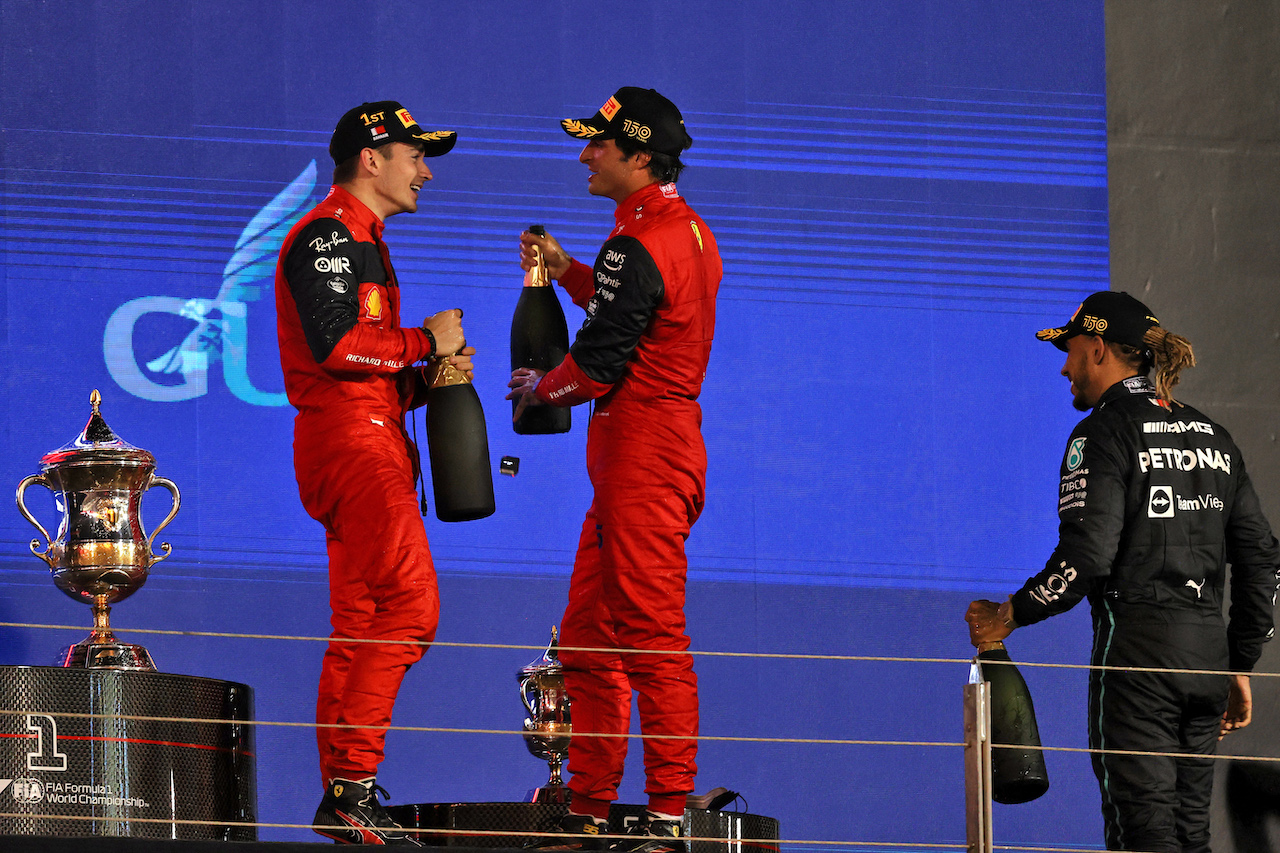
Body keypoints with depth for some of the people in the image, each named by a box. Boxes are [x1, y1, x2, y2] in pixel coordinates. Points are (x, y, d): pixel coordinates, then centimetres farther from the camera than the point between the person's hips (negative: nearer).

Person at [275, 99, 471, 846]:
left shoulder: (358, 243, 27)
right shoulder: (330, 233, -6)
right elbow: (333, 344, -20)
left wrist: (428, 378, 11)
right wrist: (426, 343, -10)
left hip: (369, 445, 11)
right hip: (350, 442, -11)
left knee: (362, 625, 8)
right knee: (408, 604, -18)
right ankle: (351, 782, -21)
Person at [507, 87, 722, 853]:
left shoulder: (639, 246, -17)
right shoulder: (690, 231, 15)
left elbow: (597, 366, -17)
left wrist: (537, 389, 2)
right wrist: (567, 271, 19)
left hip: (642, 450, -11)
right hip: (670, 435, 11)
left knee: (652, 632, -10)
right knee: (588, 637, 13)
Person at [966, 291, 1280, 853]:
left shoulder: (1105, 432, -6)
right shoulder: (1210, 436, 17)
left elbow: (1087, 554, -18)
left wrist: (1008, 616, -6)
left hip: (1138, 642, -7)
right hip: (1207, 647, 7)